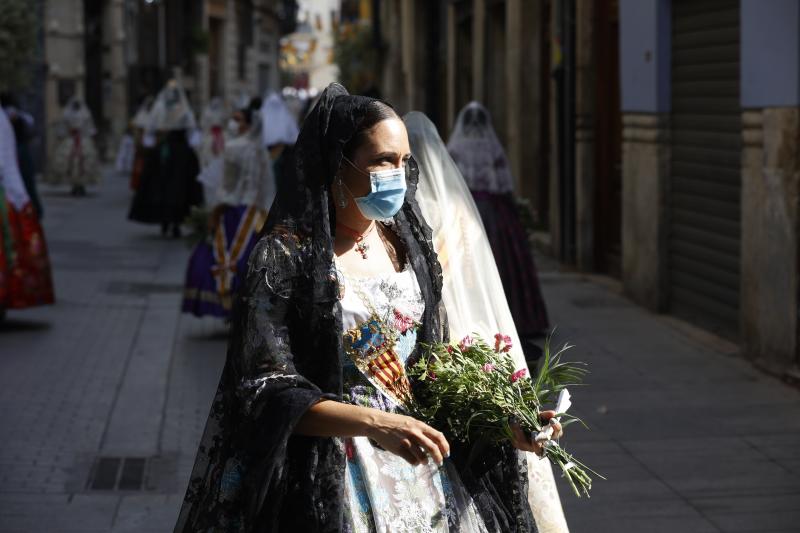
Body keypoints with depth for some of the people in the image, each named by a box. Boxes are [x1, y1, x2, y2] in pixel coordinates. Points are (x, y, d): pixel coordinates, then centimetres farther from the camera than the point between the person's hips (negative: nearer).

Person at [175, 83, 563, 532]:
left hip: (417, 466, 5)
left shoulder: (407, 243, 5)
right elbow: (269, 390, -16)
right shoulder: (287, 255, -12)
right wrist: (374, 423, -28)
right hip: (331, 481, -5)